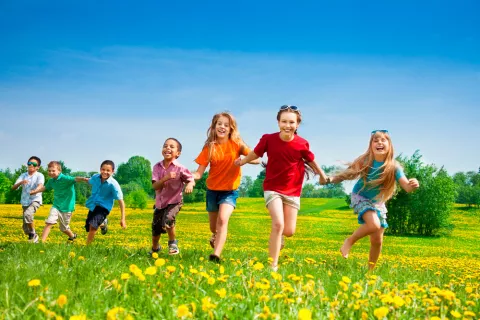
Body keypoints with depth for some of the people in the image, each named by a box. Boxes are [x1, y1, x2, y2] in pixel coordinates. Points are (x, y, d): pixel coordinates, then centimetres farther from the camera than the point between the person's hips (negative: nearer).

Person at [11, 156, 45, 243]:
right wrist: (21, 182, -27)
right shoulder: (23, 175, 4)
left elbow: (40, 185, -27)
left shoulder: (39, 175, -7)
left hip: (35, 200, -5)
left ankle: (33, 234, -13)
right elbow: (13, 188, -6)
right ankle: (34, 239, 31)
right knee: (25, 227, 6)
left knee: (27, 214, -33)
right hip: (25, 202, 5)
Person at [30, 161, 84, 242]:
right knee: (49, 223, -14)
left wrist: (83, 179, -55)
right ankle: (42, 242, -9)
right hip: (56, 206, 5)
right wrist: (34, 191, 28)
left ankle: (72, 236, 42)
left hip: (66, 207, -5)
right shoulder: (51, 181, 3)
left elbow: (75, 179, -35)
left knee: (64, 228, 11)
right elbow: (45, 187, 23)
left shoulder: (65, 178, -18)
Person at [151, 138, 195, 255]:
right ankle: (155, 248, 45)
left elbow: (191, 179, -9)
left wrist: (189, 185, -33)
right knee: (155, 229, 13)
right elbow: (155, 186, -13)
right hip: (160, 203, 4)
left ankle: (173, 243, -3)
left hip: (174, 202, -4)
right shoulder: (157, 167, -5)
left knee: (167, 220, -32)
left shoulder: (180, 168, -13)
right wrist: (166, 178, -30)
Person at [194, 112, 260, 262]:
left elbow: (257, 159, -13)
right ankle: (216, 236, 52)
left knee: (223, 219, -27)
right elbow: (199, 172, -8)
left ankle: (216, 255, -27)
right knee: (214, 227, 16)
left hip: (230, 191, -2)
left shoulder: (236, 144, -9)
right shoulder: (209, 147, -6)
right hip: (212, 190, 2)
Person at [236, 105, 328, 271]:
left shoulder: (302, 144, -13)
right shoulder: (268, 139, -15)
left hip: (293, 191, 2)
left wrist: (323, 176, 20)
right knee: (278, 224, -20)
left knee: (289, 231, -1)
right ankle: (273, 265, -8)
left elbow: (311, 161, 6)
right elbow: (255, 153, 5)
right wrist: (242, 161, 21)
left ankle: (278, 236, 39)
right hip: (272, 188, -2)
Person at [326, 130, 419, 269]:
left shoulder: (393, 166, -20)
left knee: (377, 240, 4)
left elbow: (406, 186, -27)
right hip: (360, 198, -3)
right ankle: (349, 241, -5)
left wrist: (413, 185, -50)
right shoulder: (365, 161, -23)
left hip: (378, 203, 4)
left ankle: (371, 269, 27)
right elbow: (346, 175, -20)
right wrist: (330, 179, -37)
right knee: (374, 225, -31)